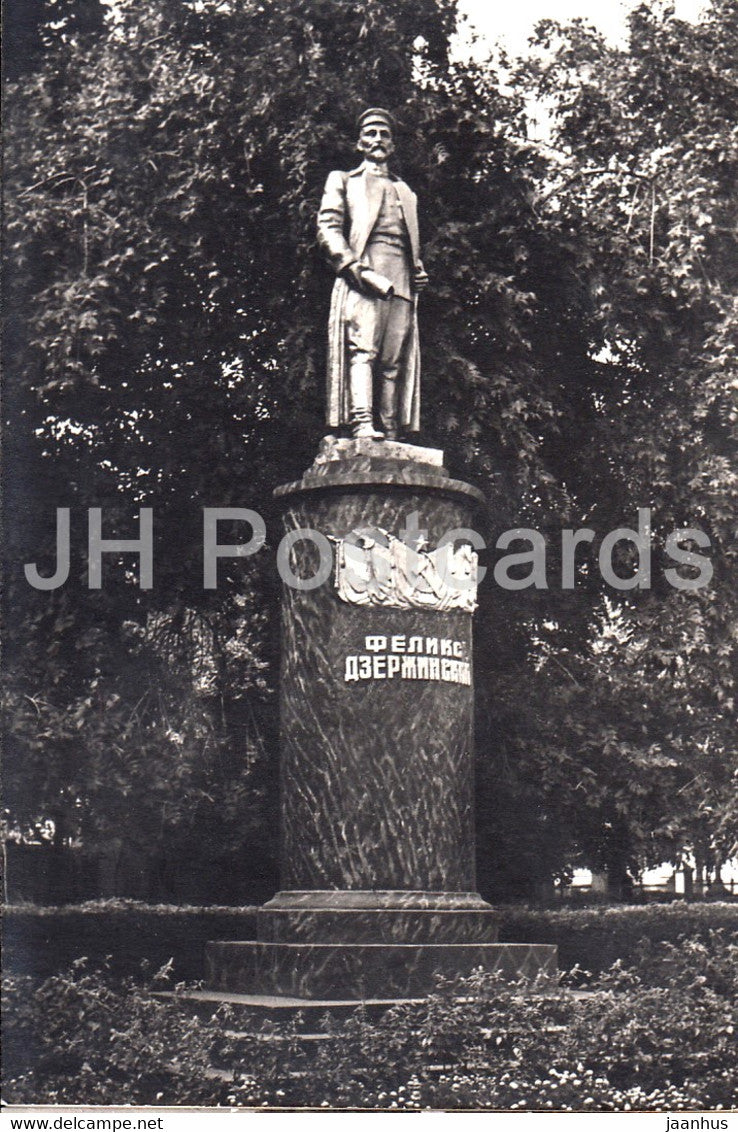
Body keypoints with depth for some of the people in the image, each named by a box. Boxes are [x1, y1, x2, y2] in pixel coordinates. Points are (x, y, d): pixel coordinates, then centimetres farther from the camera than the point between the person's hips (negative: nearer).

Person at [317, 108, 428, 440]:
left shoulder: (405, 192, 32)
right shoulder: (343, 181, 18)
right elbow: (328, 228, 4)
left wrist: (419, 271, 10)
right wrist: (352, 266, -13)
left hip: (400, 284, 4)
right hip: (362, 278, -4)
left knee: (395, 361, -4)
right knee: (361, 348, -20)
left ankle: (392, 435, -8)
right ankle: (361, 423, -31)